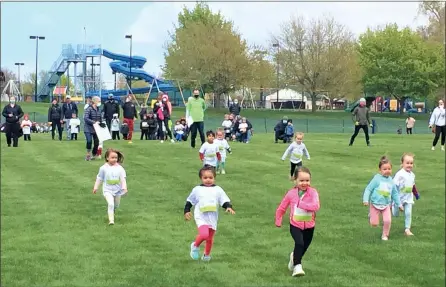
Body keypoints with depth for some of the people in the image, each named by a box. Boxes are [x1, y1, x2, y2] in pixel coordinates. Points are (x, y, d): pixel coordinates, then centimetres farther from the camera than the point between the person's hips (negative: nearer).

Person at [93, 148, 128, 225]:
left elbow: (123, 178, -7)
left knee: (116, 205, 18)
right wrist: (96, 187, 7)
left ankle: (111, 212, 50)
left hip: (117, 190, 3)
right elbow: (99, 178, 4)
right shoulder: (103, 168, -8)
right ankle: (111, 220, -17)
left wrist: (124, 188, -17)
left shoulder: (120, 168, -8)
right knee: (111, 204, -21)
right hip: (108, 190, -3)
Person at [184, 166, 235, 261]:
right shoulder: (197, 190, 2)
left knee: (210, 238, 11)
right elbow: (189, 201, 12)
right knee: (204, 234, -25)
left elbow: (225, 201, 1)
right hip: (201, 217, -3)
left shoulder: (218, 190, 3)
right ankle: (195, 246, 5)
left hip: (212, 218, 3)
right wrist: (186, 211, 7)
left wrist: (229, 207, -18)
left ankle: (207, 255, 35)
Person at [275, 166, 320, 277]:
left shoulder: (313, 192, -14)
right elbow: (281, 208, 6)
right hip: (295, 225, -1)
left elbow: (316, 206, -32)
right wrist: (278, 221, 11)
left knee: (304, 248, 16)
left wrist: (301, 204, -34)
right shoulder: (291, 193, -8)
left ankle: (294, 257, 49)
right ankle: (297, 266, -16)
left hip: (309, 226, 1)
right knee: (299, 243, -26)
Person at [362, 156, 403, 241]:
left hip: (386, 205, 3)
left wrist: (399, 204, 14)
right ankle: (371, 215, 35)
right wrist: (365, 200, -19)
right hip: (375, 204, -3)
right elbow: (368, 189, -10)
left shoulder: (391, 181, 2)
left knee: (388, 221, -14)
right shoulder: (377, 178, -12)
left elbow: (395, 193, 13)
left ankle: (385, 235, 12)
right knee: (374, 224, 0)